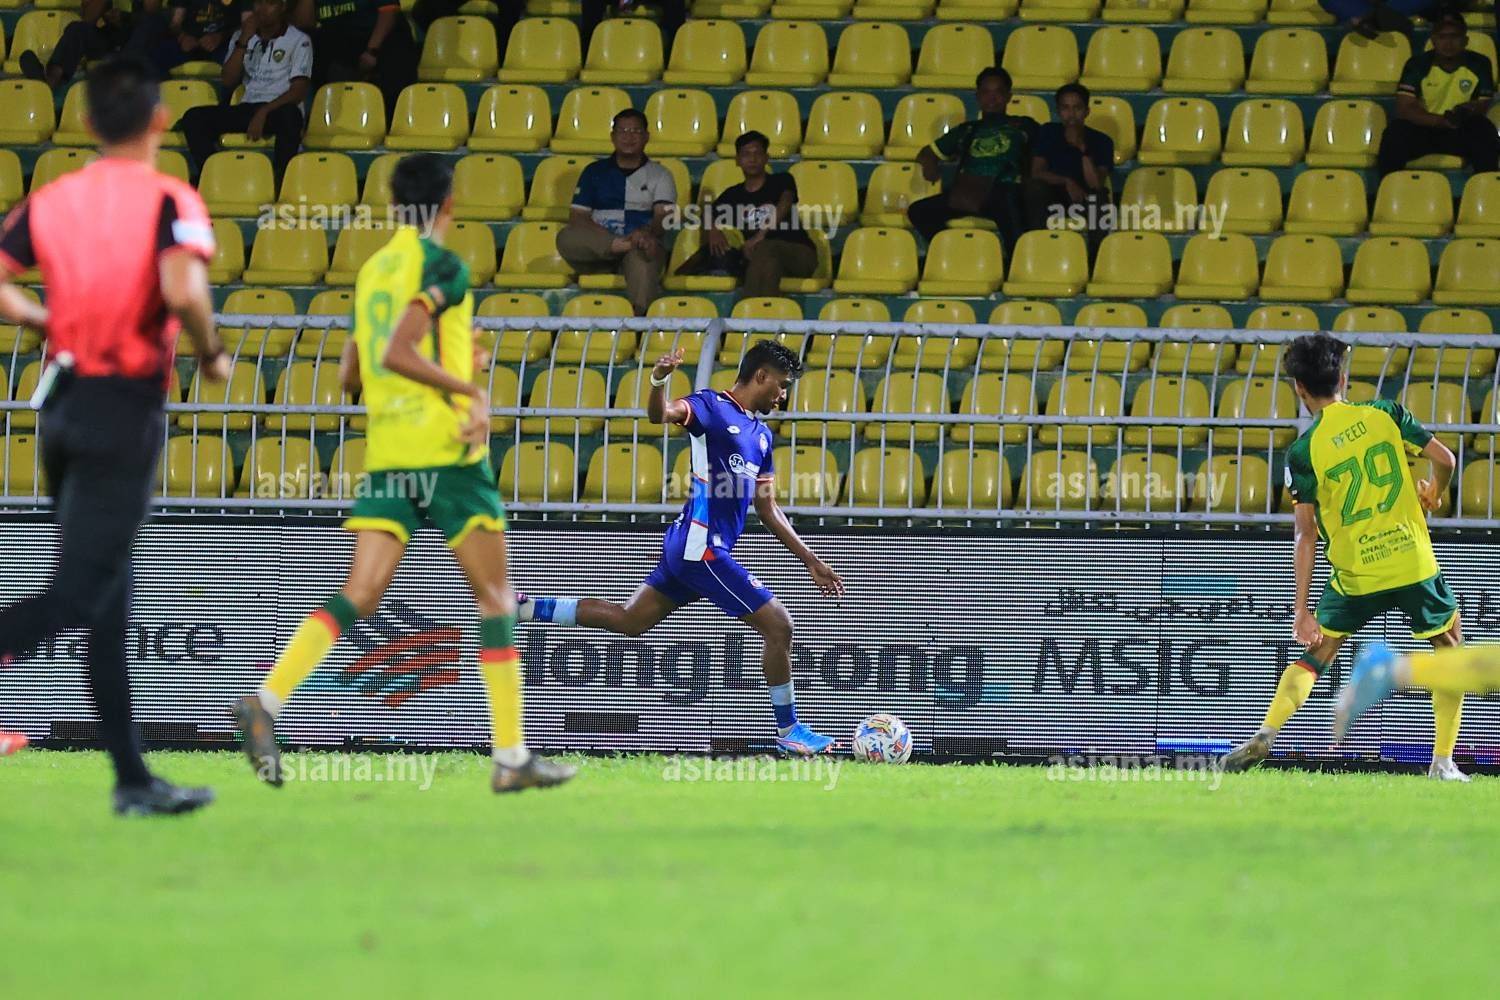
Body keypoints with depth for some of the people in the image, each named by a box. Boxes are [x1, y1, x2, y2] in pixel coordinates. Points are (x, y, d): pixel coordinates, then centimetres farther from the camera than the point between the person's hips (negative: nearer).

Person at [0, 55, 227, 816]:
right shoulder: (168, 200, -9)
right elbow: (182, 291, -25)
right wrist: (211, 355, -7)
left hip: (64, 401, 6)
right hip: (125, 409, -6)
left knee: (107, 596, 13)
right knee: (81, 592, -8)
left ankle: (132, 778, 17)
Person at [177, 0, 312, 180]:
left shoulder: (299, 41, 2)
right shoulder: (241, 36, 16)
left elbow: (299, 91, -8)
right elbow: (228, 81, 6)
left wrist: (264, 112, -21)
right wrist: (243, 40, -4)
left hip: (277, 110, -5)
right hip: (246, 109, 5)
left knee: (289, 116, -40)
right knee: (193, 118, -16)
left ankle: (281, 184, -35)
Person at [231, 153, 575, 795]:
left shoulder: (374, 269, 16)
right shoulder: (442, 266, -7)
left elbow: (351, 375, 22)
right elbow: (396, 353, -18)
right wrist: (472, 392, -13)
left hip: (384, 451, 6)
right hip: (444, 448, -6)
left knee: (360, 594, 0)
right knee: (495, 596, 3)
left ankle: (267, 701, -21)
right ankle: (512, 758, 2)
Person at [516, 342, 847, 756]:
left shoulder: (761, 434, 18)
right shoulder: (712, 407, -7)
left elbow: (767, 509, 23)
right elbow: (660, 414, -27)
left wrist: (811, 560, 22)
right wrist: (659, 380, -49)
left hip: (688, 549, 9)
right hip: (702, 546, -9)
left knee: (628, 619, 14)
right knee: (778, 625, -6)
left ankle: (523, 607, 16)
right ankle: (789, 732, 5)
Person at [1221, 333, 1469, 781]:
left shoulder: (1303, 451, -4)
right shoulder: (1384, 414, -1)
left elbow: (1306, 534, -5)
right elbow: (1444, 458, -3)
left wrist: (1301, 608, -1)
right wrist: (1433, 495, 21)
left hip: (1355, 573, 0)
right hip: (1413, 561, 0)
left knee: (1316, 655, 18)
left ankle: (1264, 735, 1)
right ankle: (1443, 763, 11)